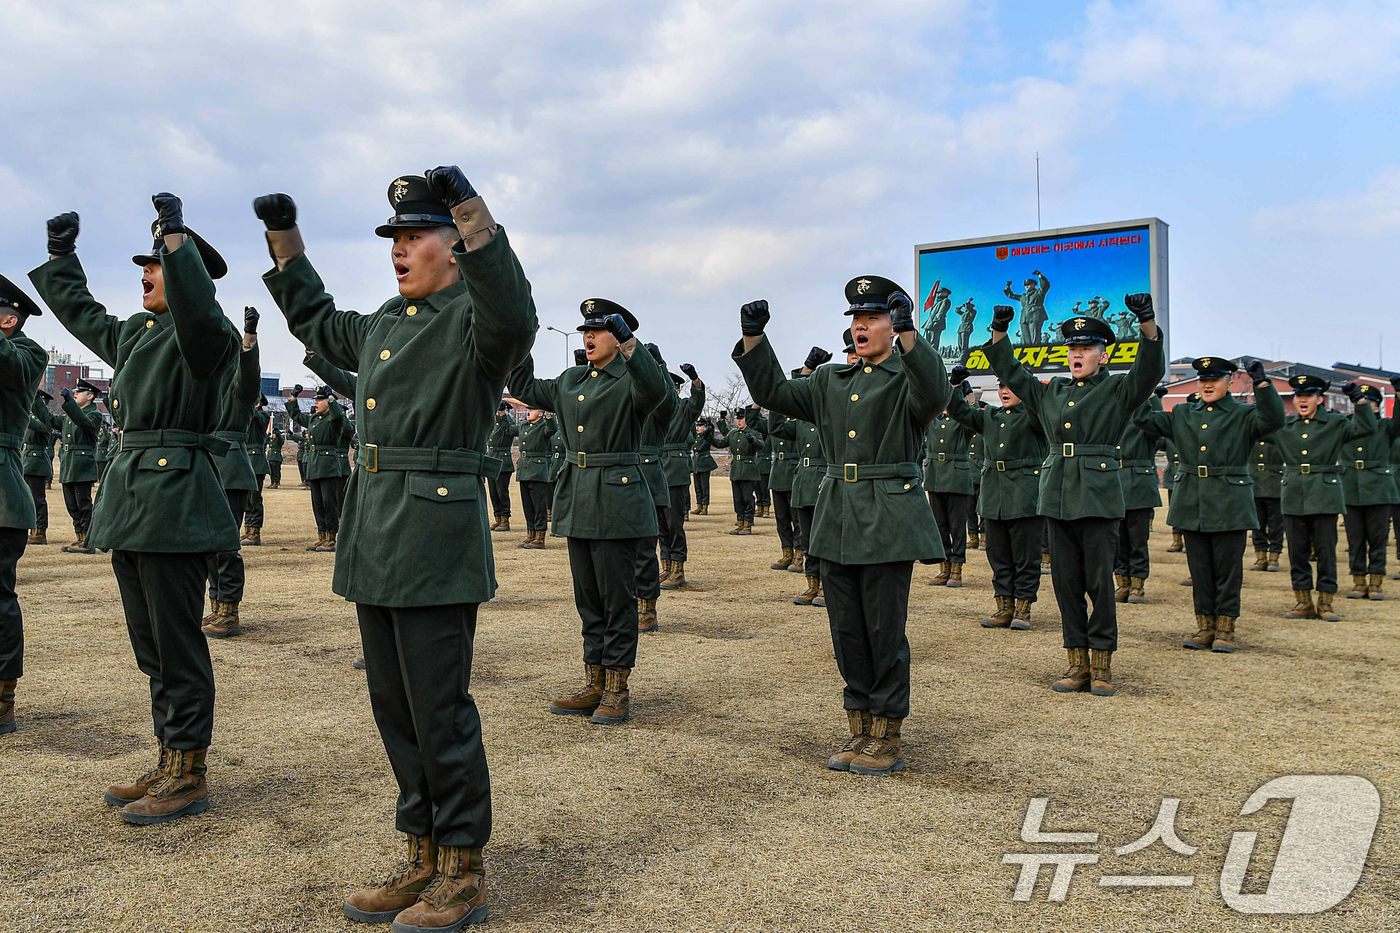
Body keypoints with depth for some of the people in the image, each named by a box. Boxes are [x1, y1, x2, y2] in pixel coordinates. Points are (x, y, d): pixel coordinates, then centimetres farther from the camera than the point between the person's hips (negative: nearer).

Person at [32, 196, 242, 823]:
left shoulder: (202, 335, -8)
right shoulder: (133, 334, 18)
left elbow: (196, 302, -32)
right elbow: (79, 311, 36)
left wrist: (176, 235, -29)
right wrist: (61, 253, 39)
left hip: (175, 503, -9)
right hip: (130, 502, 9)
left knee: (177, 645, -3)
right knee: (151, 646, 14)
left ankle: (189, 776, 8)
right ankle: (170, 764, 25)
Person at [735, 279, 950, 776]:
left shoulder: (908, 377, -2)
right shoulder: (830, 381, 16)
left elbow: (936, 394, -25)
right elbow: (773, 391, 14)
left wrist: (908, 334, -36)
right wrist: (753, 339, 2)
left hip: (888, 519, -6)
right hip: (838, 519, 6)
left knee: (884, 631, -1)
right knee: (847, 630, 10)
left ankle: (888, 737, 14)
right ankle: (860, 732, 22)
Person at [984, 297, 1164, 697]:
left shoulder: (1117, 391, 4)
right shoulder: (1050, 392, 16)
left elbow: (1150, 368, -13)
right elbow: (1009, 370, 22)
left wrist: (1147, 320, -25)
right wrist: (999, 330, 10)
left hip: (1099, 497, -4)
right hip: (1058, 497, 4)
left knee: (1100, 582, -1)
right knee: (1066, 583, 7)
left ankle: (1101, 664, 10)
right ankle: (1078, 663, 15)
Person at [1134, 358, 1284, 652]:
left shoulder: (1244, 415, 1)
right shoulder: (1183, 414, 13)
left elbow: (1273, 420, -17)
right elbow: (1145, 420, 9)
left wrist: (1263, 384, -27)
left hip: (1229, 505, -4)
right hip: (1191, 504, 4)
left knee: (1227, 568, 2)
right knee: (1199, 568, 9)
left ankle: (1225, 629, 12)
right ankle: (1205, 627, 18)